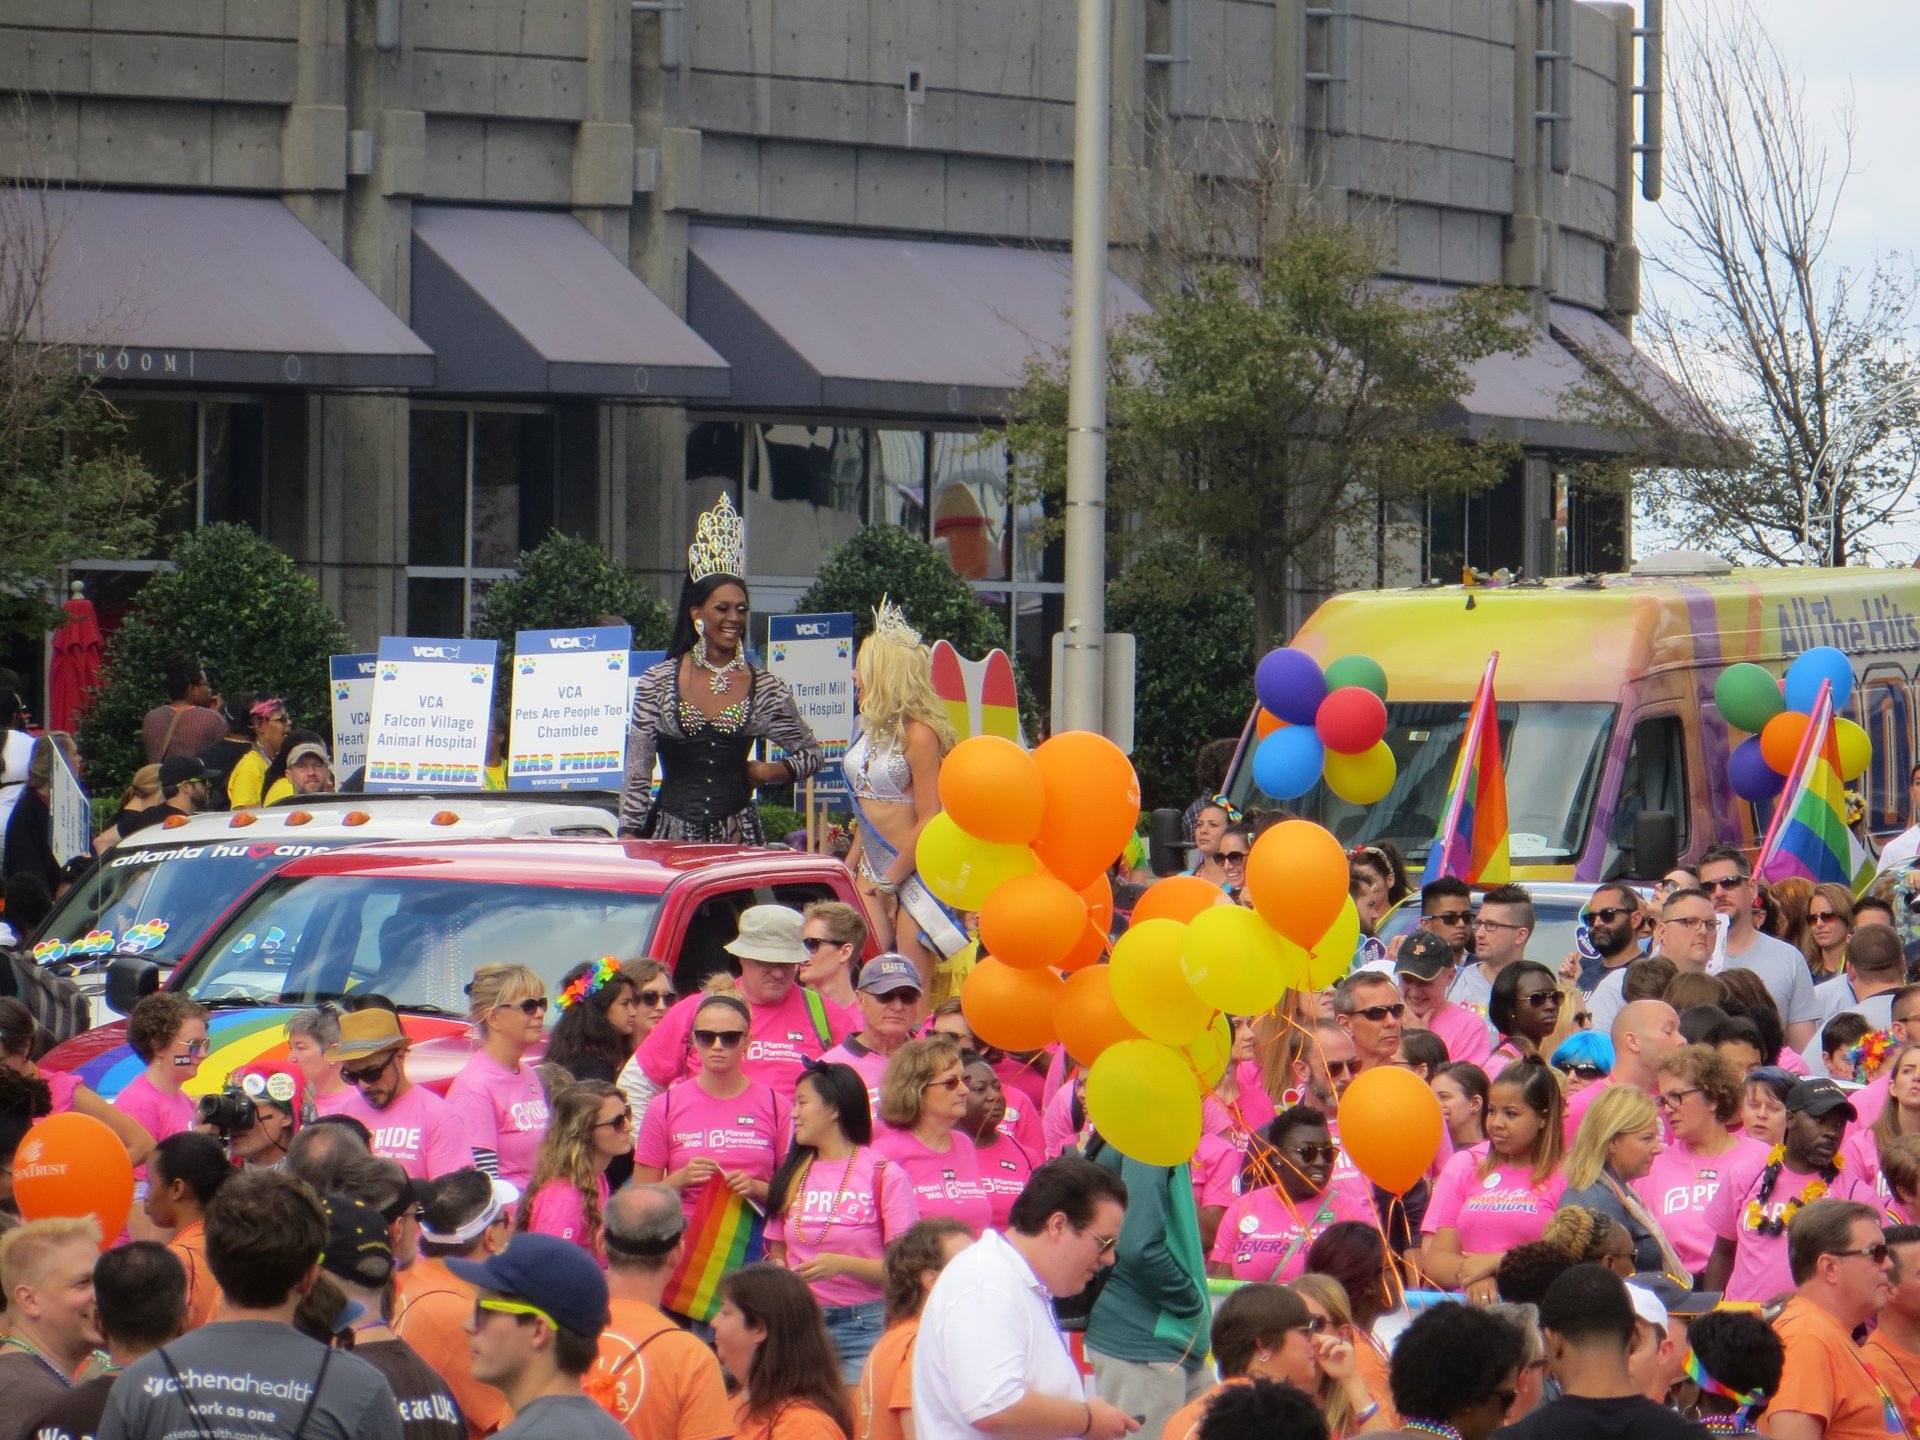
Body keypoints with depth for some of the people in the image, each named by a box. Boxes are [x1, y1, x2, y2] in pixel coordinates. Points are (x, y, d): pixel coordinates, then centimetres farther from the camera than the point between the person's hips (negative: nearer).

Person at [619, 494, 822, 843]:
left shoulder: (765, 687, 7)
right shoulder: (658, 682, 4)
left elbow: (809, 752, 19)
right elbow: (637, 774, 6)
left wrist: (770, 772, 0)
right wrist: (630, 839, 0)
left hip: (737, 838, 1)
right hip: (671, 835, -1)